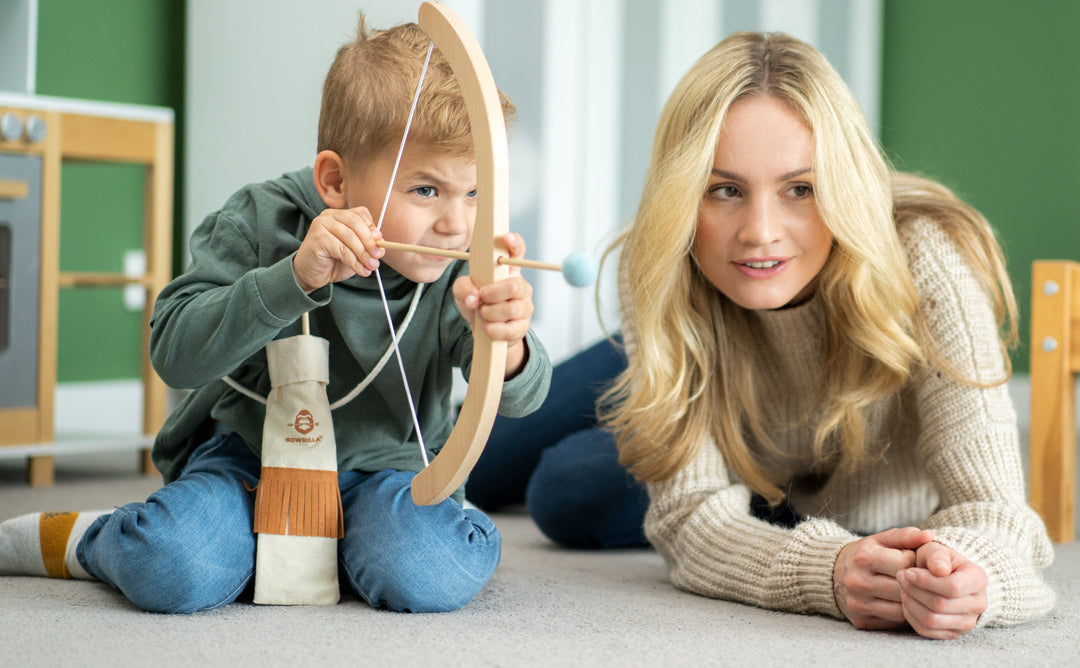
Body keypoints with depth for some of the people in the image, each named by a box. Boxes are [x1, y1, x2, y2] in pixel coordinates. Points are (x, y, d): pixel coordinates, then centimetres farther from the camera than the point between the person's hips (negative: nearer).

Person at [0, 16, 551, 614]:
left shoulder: (459, 269, -12)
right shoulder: (262, 222, -15)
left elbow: (522, 396, -22)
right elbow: (173, 355, -24)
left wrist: (507, 346, -48)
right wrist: (296, 277, -38)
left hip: (381, 468, 2)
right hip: (250, 451, -2)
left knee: (428, 579, -29)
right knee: (174, 574, -29)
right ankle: (87, 539, 8)